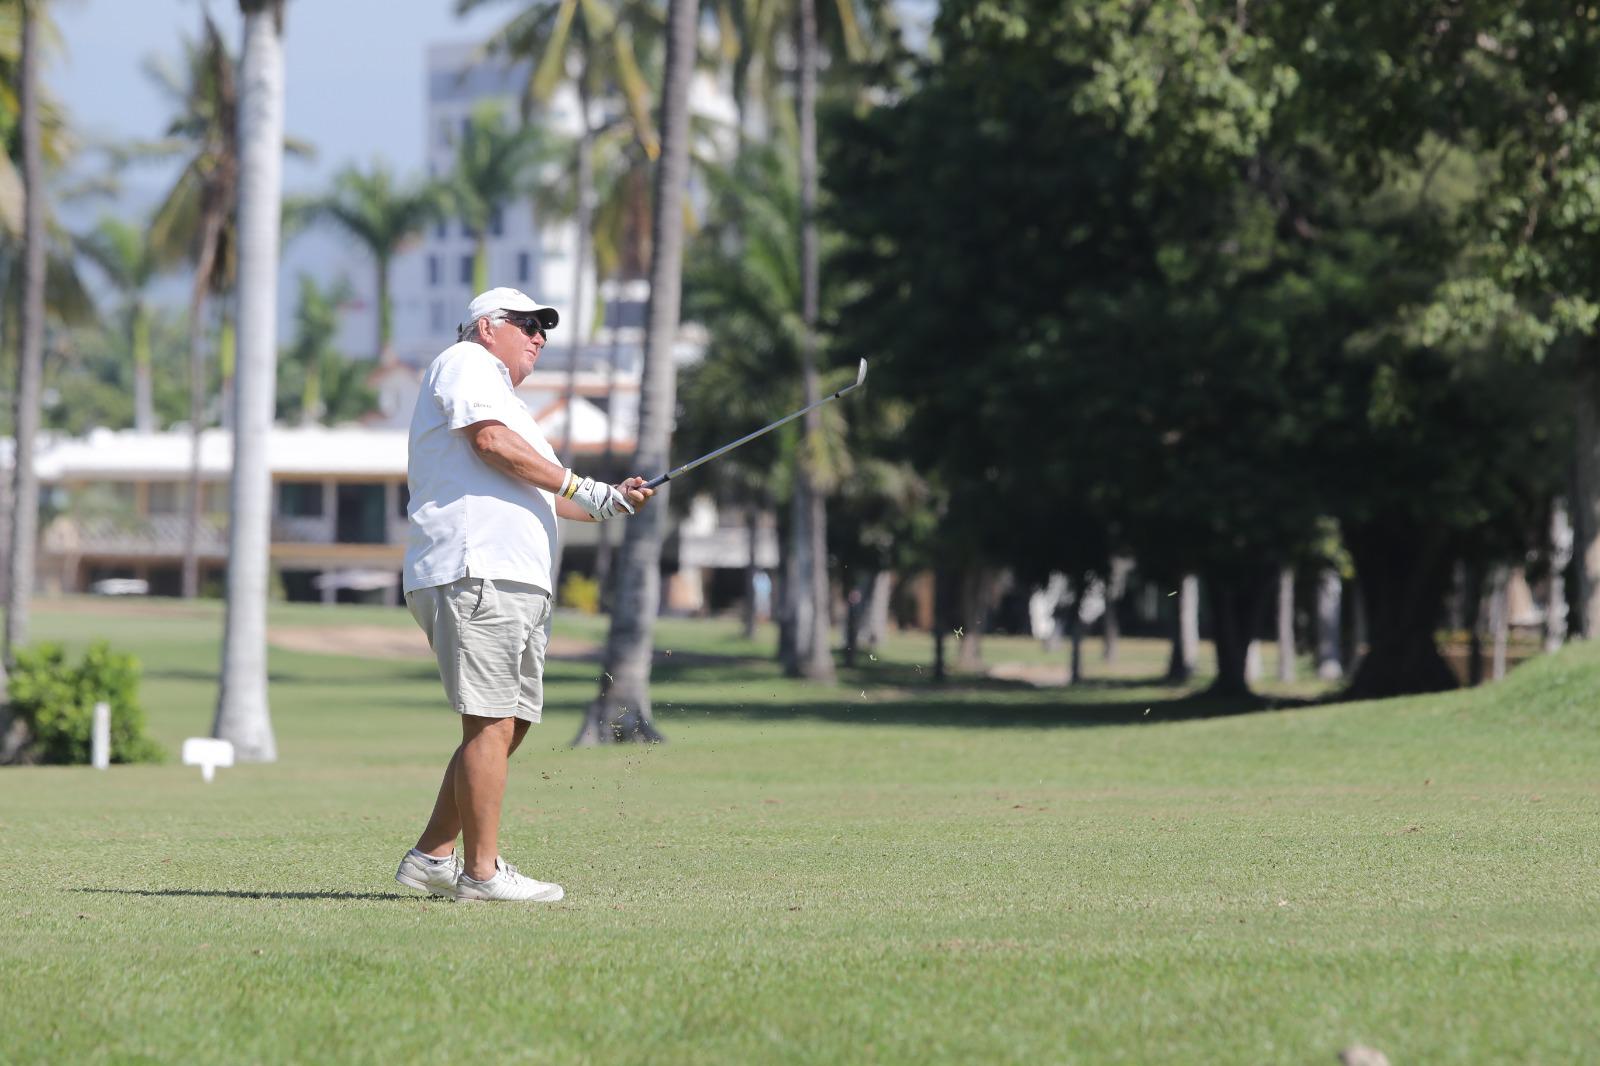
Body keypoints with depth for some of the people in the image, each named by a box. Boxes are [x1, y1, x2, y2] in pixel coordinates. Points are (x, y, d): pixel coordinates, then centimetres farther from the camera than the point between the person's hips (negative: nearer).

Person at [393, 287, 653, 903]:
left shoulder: (503, 395, 33)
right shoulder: (466, 363, 2)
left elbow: (526, 496, 34)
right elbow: (490, 440, -14)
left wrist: (607, 505, 22)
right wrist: (579, 487, -10)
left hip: (520, 585, 10)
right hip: (475, 570, -10)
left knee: (509, 725, 9)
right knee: (490, 724, -12)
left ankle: (432, 857, 13)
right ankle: (481, 871, -12)